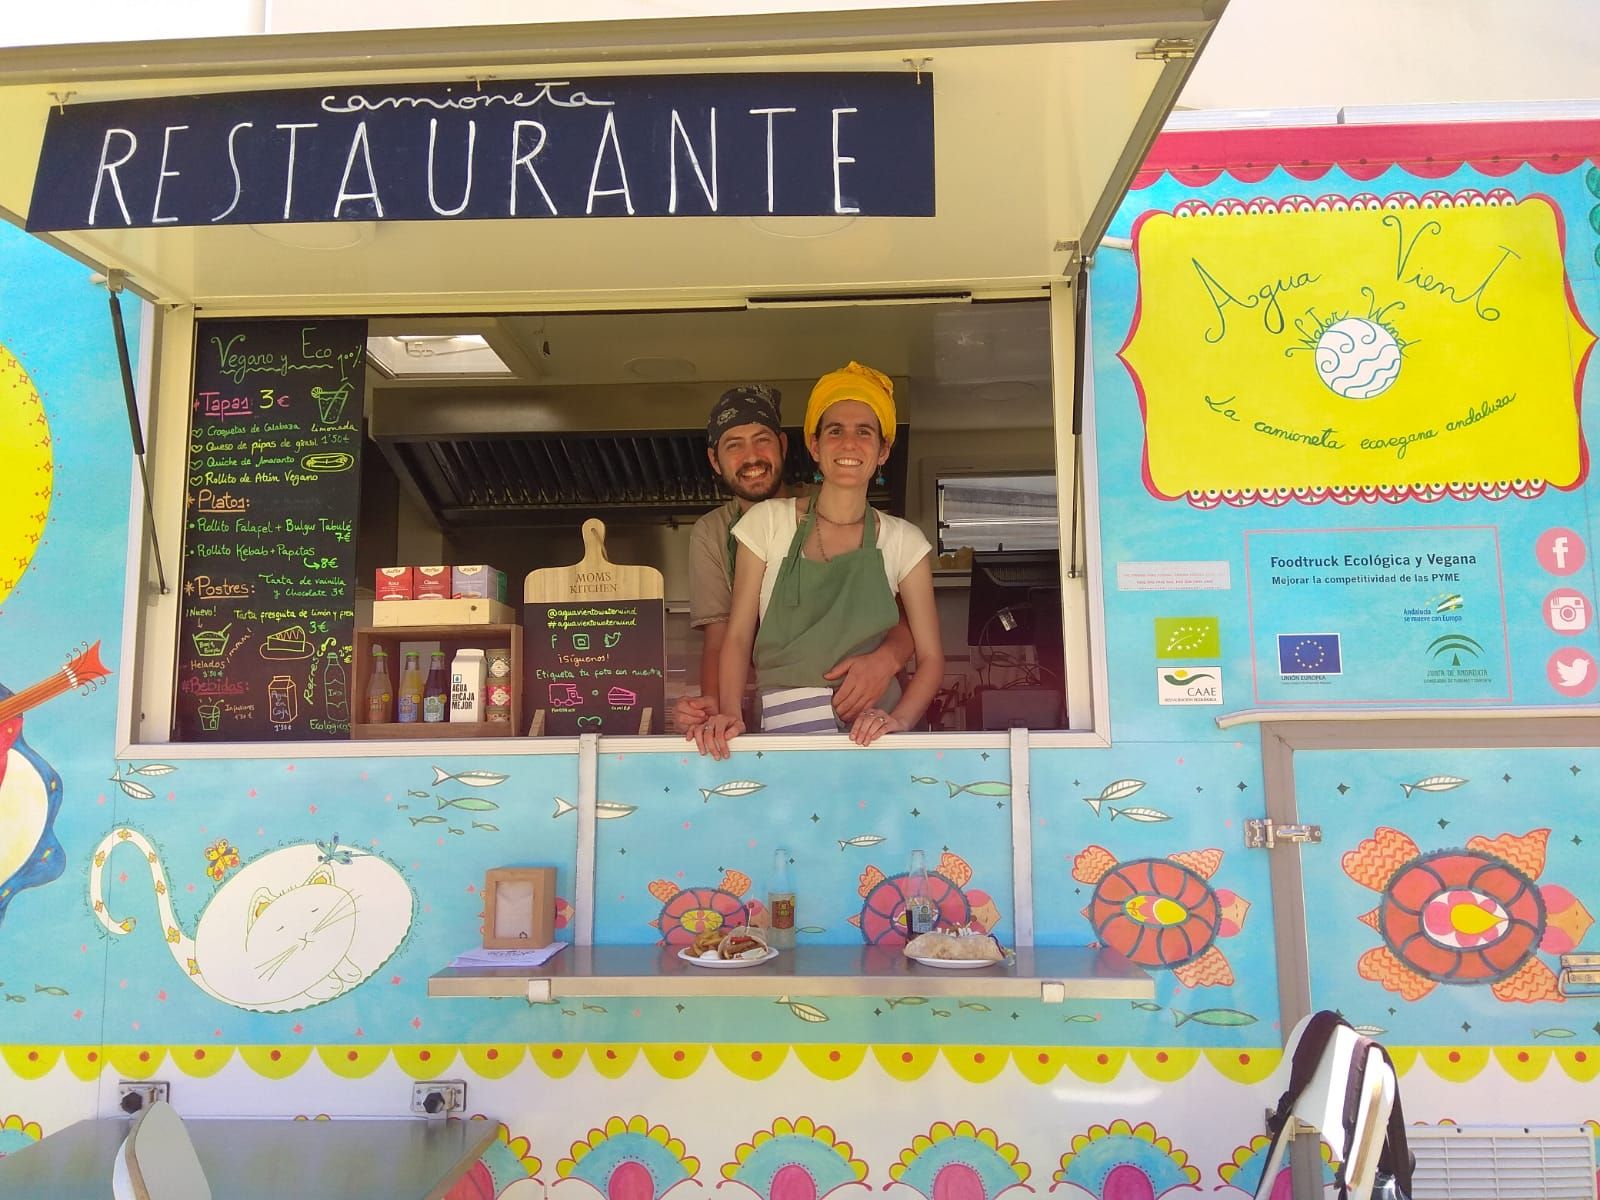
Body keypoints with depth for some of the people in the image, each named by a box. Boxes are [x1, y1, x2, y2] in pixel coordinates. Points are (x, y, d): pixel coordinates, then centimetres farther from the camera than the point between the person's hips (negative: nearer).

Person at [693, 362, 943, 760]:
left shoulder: (903, 541, 8)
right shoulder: (768, 521, 6)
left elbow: (930, 657, 7)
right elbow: (737, 636, 6)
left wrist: (898, 719, -12)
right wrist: (729, 713, -10)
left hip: (871, 736, 1)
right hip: (784, 732, -1)